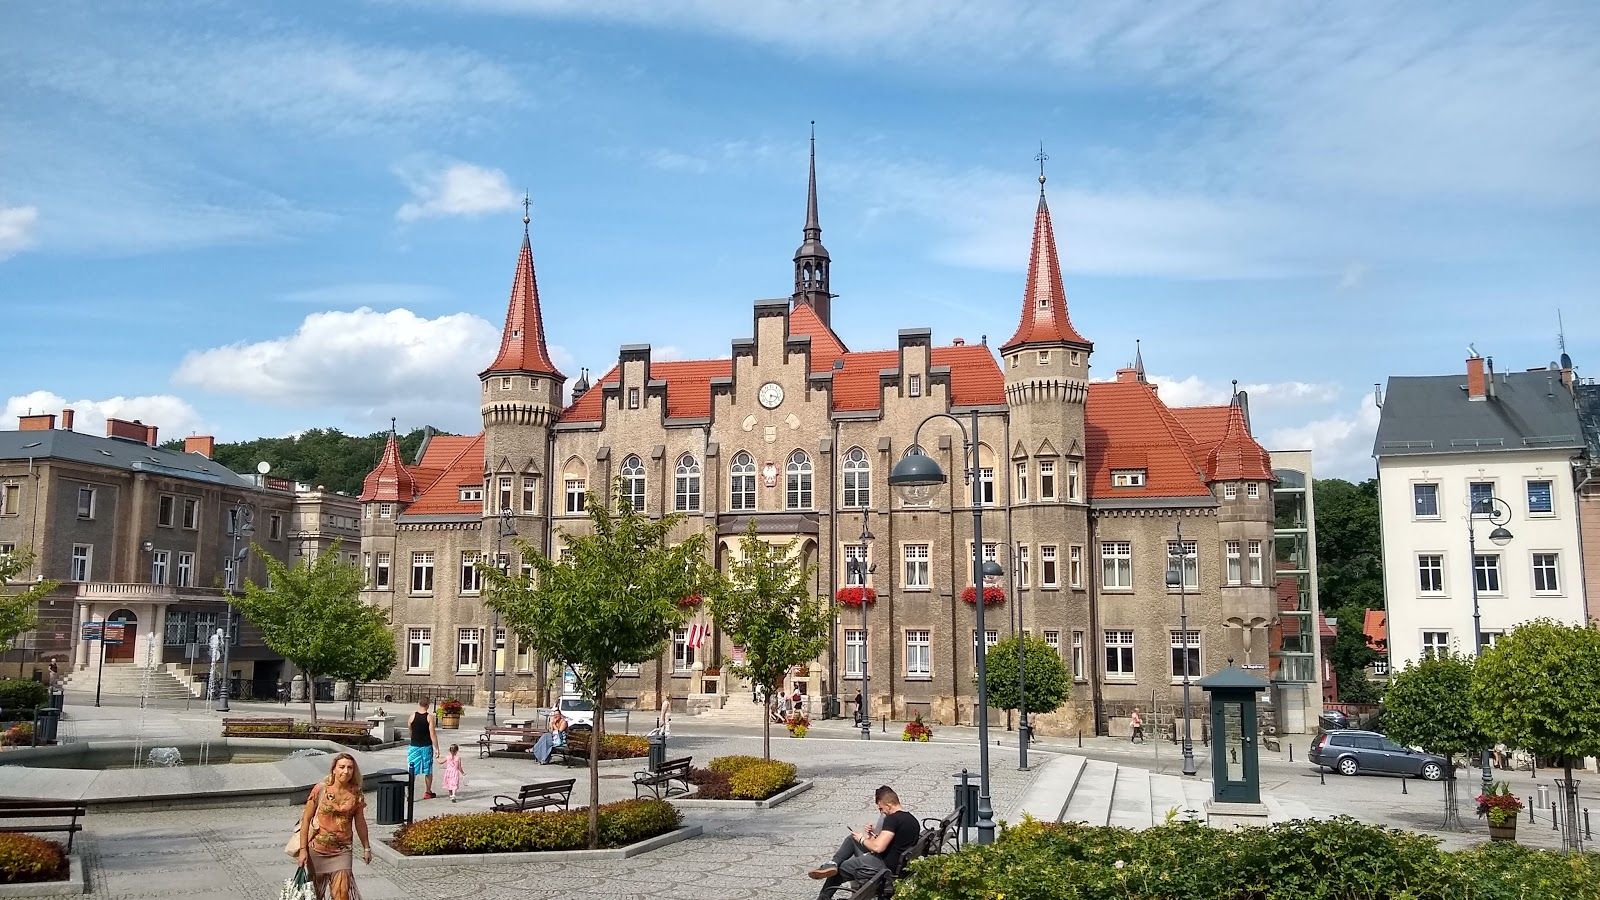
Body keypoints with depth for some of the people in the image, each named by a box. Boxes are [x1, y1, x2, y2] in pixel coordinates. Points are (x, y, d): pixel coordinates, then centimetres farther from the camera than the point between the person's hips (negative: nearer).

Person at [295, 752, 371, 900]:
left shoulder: (356, 793, -3)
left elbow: (360, 822, 9)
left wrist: (366, 847, 14)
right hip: (318, 849, 0)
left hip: (342, 850, 0)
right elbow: (306, 819, -5)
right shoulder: (320, 789, -9)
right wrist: (303, 849, -7)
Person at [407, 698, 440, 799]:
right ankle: (427, 792, 21)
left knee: (412, 771, 4)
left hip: (414, 746, 1)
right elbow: (432, 734, -12)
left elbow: (410, 730, 11)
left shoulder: (412, 715, -5)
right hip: (427, 746, -1)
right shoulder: (429, 717, -10)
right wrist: (436, 748, -7)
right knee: (428, 771, 13)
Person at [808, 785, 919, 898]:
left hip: (882, 866, -10)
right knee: (851, 839, 18)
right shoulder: (912, 819, 10)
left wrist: (862, 839, -5)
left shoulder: (893, 819, -20)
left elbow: (878, 847, -25)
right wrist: (876, 834, 10)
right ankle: (833, 865, 1)